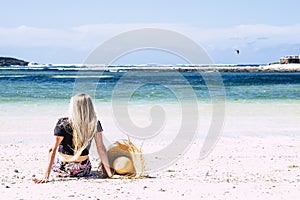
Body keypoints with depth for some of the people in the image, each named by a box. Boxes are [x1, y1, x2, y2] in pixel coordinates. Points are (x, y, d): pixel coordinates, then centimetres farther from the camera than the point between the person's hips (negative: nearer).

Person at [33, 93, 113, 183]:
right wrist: (109, 173, -7)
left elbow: (53, 150, -20)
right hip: (83, 171, 2)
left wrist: (46, 176, -20)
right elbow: (101, 148, -13)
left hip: (62, 169, -2)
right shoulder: (95, 124, -14)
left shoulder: (63, 124, -20)